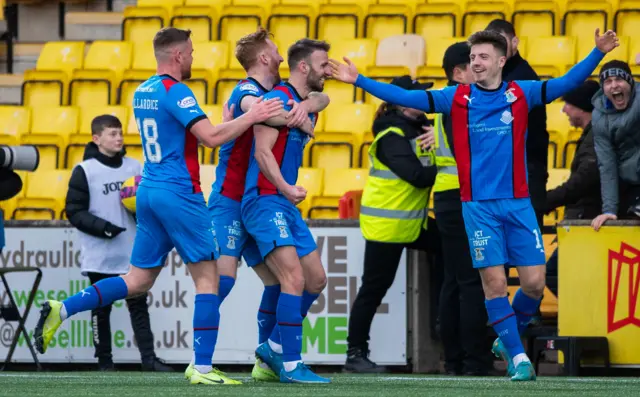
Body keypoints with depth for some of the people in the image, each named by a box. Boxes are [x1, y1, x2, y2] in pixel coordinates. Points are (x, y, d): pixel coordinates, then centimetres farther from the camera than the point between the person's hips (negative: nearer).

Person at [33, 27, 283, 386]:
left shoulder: (143, 92, 14)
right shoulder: (175, 91, -13)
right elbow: (212, 137, -22)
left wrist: (225, 121, 22)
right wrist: (251, 117, -11)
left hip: (149, 192, 8)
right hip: (179, 194, -8)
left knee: (138, 281, 12)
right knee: (208, 277, -1)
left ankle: (62, 309, -1)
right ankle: (203, 368, -5)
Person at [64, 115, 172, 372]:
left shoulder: (134, 167, 6)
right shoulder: (85, 171, -4)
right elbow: (74, 212, -6)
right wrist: (102, 227, -17)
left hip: (133, 252, 3)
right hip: (100, 254, -3)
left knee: (138, 304, 1)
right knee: (101, 308, 5)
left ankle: (148, 358, 0)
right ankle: (104, 361, 12)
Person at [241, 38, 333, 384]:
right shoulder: (278, 99, -13)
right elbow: (263, 152, -21)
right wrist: (285, 188, -29)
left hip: (287, 204, 10)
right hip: (264, 201, -10)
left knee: (316, 280, 10)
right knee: (295, 278, -17)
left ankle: (274, 347, 22)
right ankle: (291, 365, -15)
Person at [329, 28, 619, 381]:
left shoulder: (522, 95, 4)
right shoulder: (456, 98, 3)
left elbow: (566, 83, -2)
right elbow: (405, 98, 2)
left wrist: (598, 54, -15)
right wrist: (359, 81, -4)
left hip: (518, 203, 1)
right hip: (478, 206, -1)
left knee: (534, 282, -3)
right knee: (494, 281, -7)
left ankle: (507, 338, 24)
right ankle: (517, 357, 5)